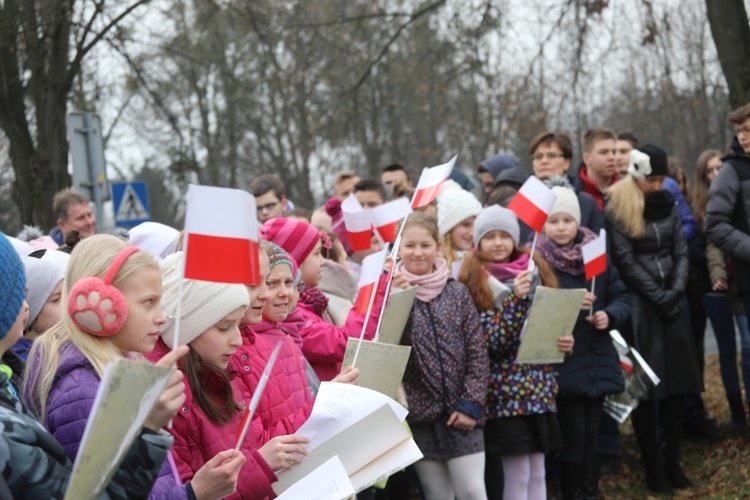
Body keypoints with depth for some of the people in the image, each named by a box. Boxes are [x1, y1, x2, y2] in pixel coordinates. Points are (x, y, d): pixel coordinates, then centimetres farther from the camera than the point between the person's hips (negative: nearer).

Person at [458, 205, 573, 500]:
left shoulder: (534, 270, 9)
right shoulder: (475, 280, -7)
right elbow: (492, 340, -16)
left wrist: (562, 342, -2)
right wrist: (517, 298, -27)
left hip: (539, 387, 5)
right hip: (505, 390, -5)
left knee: (537, 474, 9)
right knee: (518, 475, -4)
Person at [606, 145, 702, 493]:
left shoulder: (667, 205, 13)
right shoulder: (616, 209, -5)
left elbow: (681, 252, 10)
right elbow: (625, 262, -10)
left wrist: (676, 291, -6)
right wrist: (659, 298, -11)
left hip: (671, 304, 5)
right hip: (639, 305, -5)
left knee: (677, 385, 4)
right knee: (645, 389, -1)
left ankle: (672, 462, 13)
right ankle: (653, 466, 6)